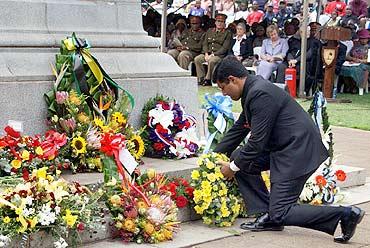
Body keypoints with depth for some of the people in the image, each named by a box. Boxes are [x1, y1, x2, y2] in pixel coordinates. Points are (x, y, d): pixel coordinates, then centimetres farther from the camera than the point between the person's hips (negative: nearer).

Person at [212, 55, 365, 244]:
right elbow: (238, 129, 24)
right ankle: (267, 215, 8)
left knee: (280, 214, -8)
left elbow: (258, 141, -20)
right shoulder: (252, 90, 12)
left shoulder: (260, 93, -20)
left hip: (298, 150, -10)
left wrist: (233, 167, -7)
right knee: (238, 156, 8)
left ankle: (346, 214, -7)